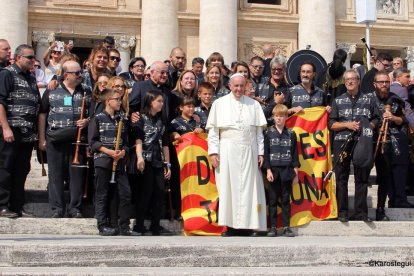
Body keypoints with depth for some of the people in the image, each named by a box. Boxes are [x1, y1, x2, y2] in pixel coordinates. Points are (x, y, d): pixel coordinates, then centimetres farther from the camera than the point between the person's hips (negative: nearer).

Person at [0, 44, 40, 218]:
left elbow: (37, 105, 21)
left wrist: (36, 131, 13)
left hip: (28, 133, 7)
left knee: (21, 171, 10)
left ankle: (17, 207, 16)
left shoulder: (31, 78, 19)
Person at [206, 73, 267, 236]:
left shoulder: (254, 105, 12)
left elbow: (259, 131, 11)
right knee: (228, 187, -3)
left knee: (249, 186, 0)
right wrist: (213, 152, -4)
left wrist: (260, 152, 4)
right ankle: (231, 225, 0)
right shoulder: (219, 104, 7)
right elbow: (213, 130, 5)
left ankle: (251, 225, 3)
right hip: (227, 151, -1)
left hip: (249, 151, 1)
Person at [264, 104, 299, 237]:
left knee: (286, 200, 4)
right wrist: (268, 170, -8)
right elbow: (265, 153, 0)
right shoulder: (268, 133, 2)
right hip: (273, 171, -1)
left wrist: (295, 172, 2)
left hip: (287, 171, 1)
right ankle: (273, 227, 7)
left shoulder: (291, 134, 6)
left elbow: (294, 154, 6)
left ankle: (286, 227, 7)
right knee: (273, 200, 2)